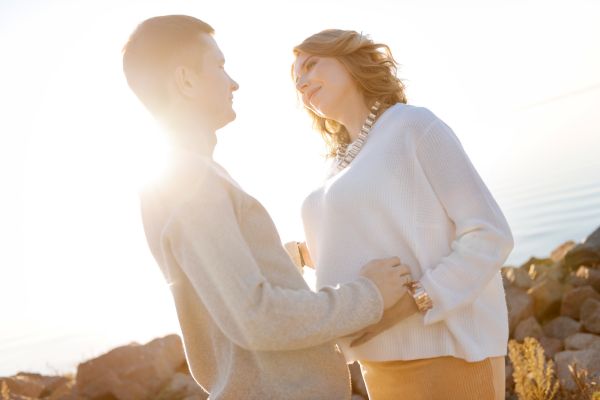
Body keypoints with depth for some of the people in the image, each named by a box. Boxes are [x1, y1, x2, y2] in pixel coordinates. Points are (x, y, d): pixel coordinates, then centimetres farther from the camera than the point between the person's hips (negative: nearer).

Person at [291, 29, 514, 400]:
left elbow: (490, 235, -10)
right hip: (384, 359, 7)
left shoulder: (415, 126, -4)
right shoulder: (338, 169, 17)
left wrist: (413, 302, -20)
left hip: (446, 350, -7)